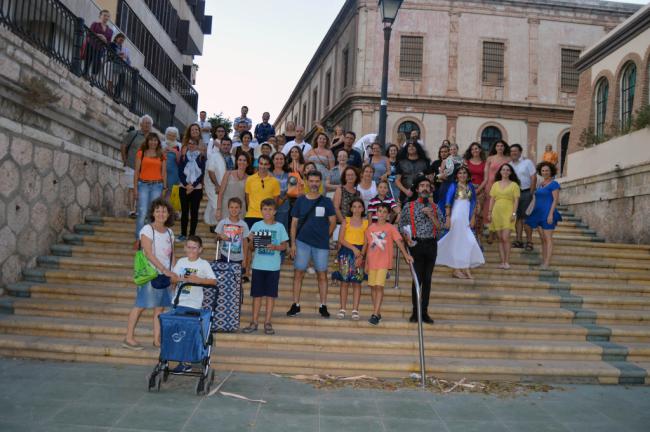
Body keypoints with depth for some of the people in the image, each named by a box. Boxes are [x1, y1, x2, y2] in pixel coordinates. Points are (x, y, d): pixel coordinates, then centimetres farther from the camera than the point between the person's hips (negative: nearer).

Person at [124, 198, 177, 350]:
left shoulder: (169, 232, 12)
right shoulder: (147, 230, -7)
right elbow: (149, 254, -16)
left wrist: (174, 273, 2)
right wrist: (165, 270, -21)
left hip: (165, 275, 6)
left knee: (160, 306, 6)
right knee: (141, 305, -3)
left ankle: (157, 339, 12)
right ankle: (128, 338, 5)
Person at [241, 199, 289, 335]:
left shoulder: (279, 227, 1)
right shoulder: (257, 225, 4)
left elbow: (284, 246, 1)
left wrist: (274, 247, -17)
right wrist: (251, 240, -14)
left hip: (273, 266, -1)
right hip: (258, 265, 1)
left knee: (271, 294, 4)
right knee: (257, 294, 6)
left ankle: (267, 322, 13)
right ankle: (254, 322, 15)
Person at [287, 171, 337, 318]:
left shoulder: (326, 201, 3)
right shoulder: (300, 201, 5)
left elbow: (332, 222, 7)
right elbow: (294, 223, 5)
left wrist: (325, 236, 2)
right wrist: (293, 243, -1)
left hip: (321, 244, 0)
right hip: (302, 242, 1)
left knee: (322, 274, 3)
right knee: (298, 273, 1)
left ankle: (323, 306, 12)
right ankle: (295, 305, 10)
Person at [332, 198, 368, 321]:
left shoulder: (366, 222, 8)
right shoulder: (346, 221, 7)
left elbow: (366, 241, 2)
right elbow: (341, 239, -1)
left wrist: (361, 255, -11)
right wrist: (353, 248, -12)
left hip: (360, 253, 0)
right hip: (346, 252, 0)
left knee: (357, 282, -2)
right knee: (344, 281, -1)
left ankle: (355, 310, 1)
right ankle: (342, 309, 3)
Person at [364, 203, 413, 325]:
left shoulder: (390, 228, -1)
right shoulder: (371, 228, 8)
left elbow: (399, 241, -12)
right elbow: (368, 246, 13)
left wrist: (405, 254, -27)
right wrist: (366, 263, 14)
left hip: (384, 262, -4)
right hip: (372, 262, 4)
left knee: (379, 286, -12)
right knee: (373, 287, 7)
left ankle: (375, 314, -11)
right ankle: (378, 312, 18)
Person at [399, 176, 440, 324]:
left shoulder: (434, 206, 10)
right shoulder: (409, 206, 2)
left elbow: (439, 226, 4)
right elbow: (402, 225, 4)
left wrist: (431, 215, -10)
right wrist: (407, 239, -11)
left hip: (431, 244, 3)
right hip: (416, 244, -3)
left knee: (427, 279, 5)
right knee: (417, 278, -4)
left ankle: (424, 312, 12)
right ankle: (415, 312, 5)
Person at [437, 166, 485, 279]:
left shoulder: (470, 187, 12)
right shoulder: (454, 186, -1)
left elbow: (474, 203, 14)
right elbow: (448, 202, -5)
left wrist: (473, 218, 5)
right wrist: (447, 218, -12)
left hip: (467, 218, 5)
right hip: (456, 217, -5)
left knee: (468, 242, 1)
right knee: (457, 242, -3)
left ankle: (465, 269, 8)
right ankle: (456, 270, 4)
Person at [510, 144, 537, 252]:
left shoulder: (527, 162, -1)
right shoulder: (509, 164, 12)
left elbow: (533, 178, -6)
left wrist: (531, 193, -11)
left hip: (526, 192, -4)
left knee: (525, 217, -6)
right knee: (517, 217, 5)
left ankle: (529, 241, -2)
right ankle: (518, 240, 10)